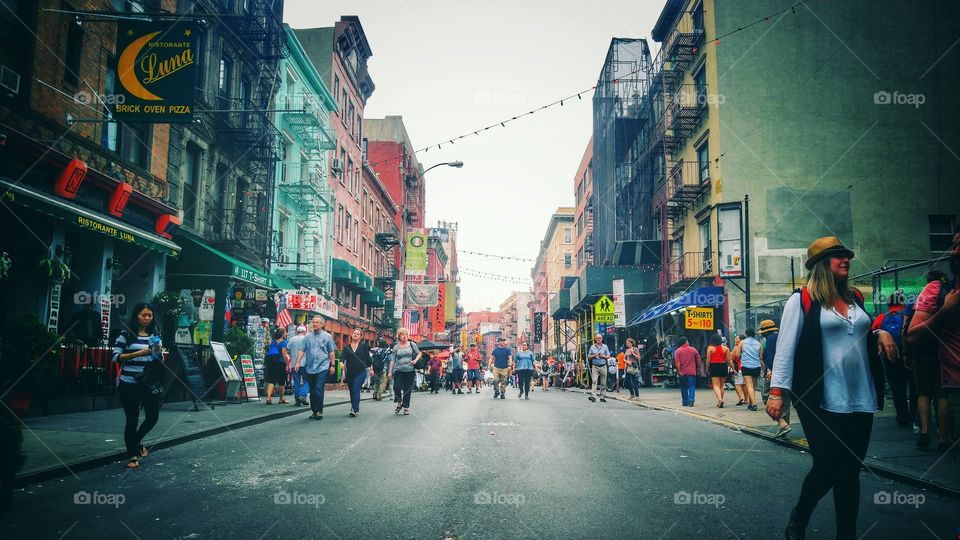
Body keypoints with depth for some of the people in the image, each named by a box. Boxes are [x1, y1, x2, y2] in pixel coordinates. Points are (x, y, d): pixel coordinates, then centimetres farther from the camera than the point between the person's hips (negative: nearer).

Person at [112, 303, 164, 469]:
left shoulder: (155, 335, 9)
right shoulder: (126, 335, -3)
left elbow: (160, 361, 13)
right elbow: (116, 357, -8)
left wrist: (157, 352, -10)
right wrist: (137, 353, -19)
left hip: (150, 384, 4)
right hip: (129, 384, -4)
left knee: (153, 417, 5)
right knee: (132, 419, 1)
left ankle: (136, 441, 34)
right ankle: (132, 455, 15)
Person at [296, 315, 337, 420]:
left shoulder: (327, 336, 6)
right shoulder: (308, 336, 11)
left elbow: (332, 352, 6)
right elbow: (302, 350, 8)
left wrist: (333, 365, 1)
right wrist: (298, 362, -3)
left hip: (322, 367, -3)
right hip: (310, 368, 3)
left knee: (319, 390, -13)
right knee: (312, 391, 8)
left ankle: (319, 411, -5)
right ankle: (314, 411, 18)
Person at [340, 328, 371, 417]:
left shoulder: (364, 346, 2)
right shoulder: (347, 347, 7)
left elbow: (367, 357, 6)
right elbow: (343, 356, -8)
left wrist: (370, 368, 9)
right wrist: (341, 362, -28)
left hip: (361, 372, -4)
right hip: (350, 373, 4)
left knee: (355, 390, -16)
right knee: (352, 391, 10)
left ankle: (354, 409, -21)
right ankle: (355, 408, 23)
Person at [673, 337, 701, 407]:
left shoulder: (677, 351, -2)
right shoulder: (693, 350, 2)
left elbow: (677, 362, -11)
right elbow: (698, 360, 5)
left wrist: (679, 371, -10)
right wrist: (698, 368, 18)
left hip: (682, 373, 0)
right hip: (692, 372, 0)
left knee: (684, 387, 11)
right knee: (691, 386, 0)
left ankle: (685, 402, 15)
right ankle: (691, 400, -17)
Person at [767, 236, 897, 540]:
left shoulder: (855, 298, 13)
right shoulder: (802, 300, -5)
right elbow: (785, 348, -9)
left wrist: (880, 334, 5)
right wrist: (776, 391, -15)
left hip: (861, 398, 6)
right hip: (822, 401, -6)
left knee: (850, 470, 8)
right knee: (827, 468, -4)